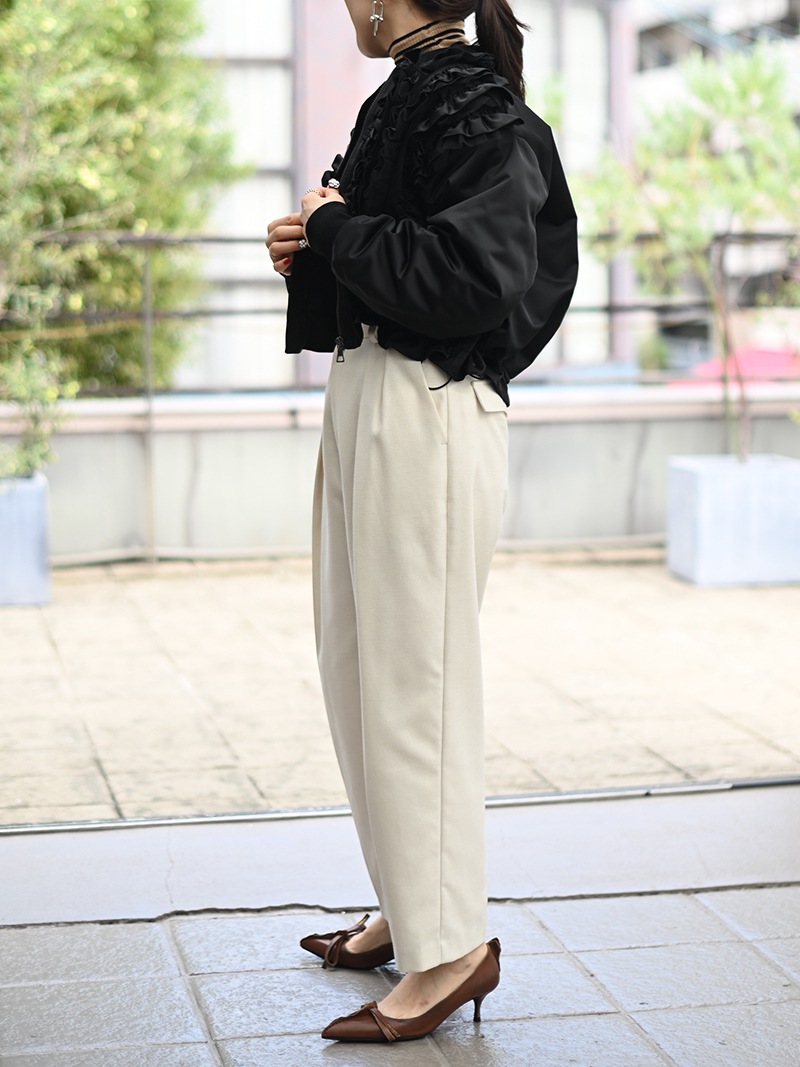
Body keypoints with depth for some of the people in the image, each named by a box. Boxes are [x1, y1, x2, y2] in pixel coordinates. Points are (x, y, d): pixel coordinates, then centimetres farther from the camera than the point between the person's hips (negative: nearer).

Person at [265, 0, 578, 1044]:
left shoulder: (477, 113, -14)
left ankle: (451, 946, 9)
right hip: (365, 399, 10)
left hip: (428, 417, -10)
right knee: (361, 674, 17)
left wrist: (333, 228, -15)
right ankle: (413, 908, 31)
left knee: (411, 682, -3)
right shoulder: (402, 100, 15)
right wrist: (311, 250, 5)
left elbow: (467, 278, -26)